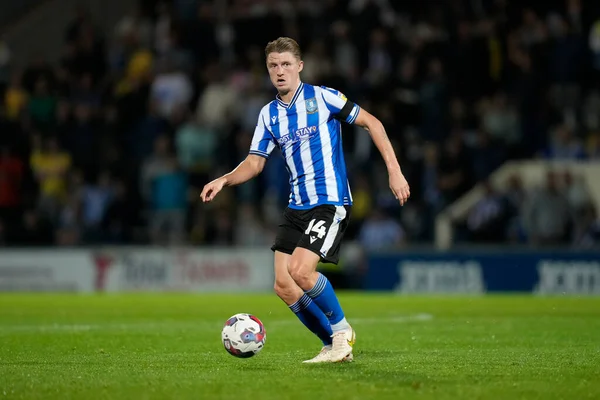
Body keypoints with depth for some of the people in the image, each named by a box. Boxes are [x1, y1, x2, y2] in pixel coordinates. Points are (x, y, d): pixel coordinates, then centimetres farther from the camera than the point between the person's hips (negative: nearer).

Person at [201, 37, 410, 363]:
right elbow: (255, 162, 14)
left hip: (331, 202, -7)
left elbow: (371, 123, -2)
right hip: (297, 207, 7)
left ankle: (341, 330, 0)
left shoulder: (322, 97, -6)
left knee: (301, 271, -23)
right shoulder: (269, 114, 10)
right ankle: (334, 345, 11)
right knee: (283, 285, -3)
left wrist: (394, 171, -8)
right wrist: (224, 180, -6)